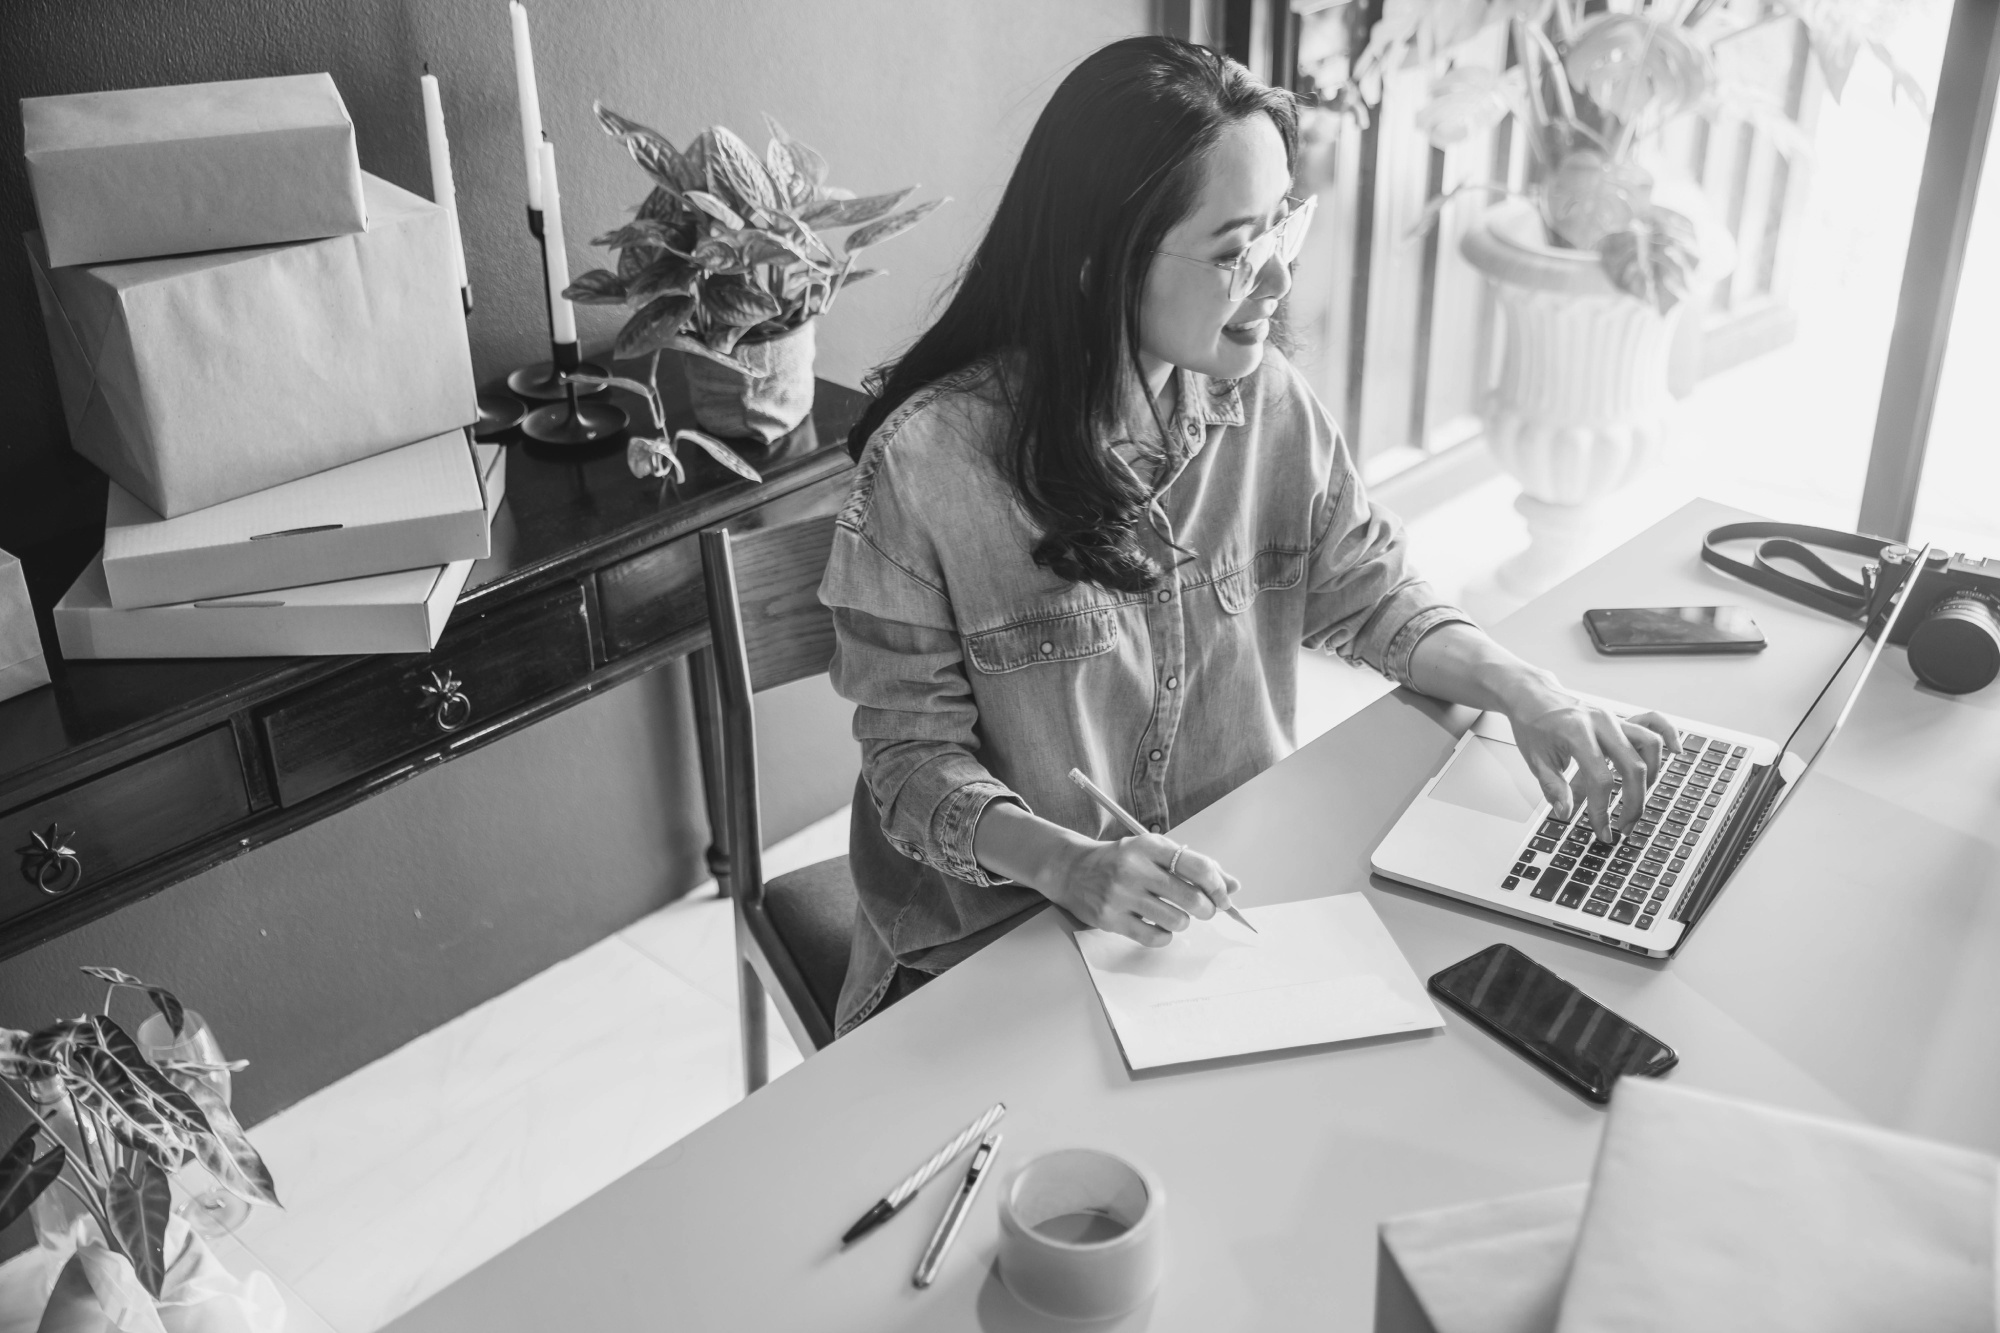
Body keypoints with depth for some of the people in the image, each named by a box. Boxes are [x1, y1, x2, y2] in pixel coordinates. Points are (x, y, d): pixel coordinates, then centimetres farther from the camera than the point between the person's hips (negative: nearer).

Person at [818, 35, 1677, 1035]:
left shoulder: (1268, 404, -3)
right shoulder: (926, 463, -19)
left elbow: (1371, 597, 9)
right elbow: (915, 754, -13)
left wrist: (1521, 689, -9)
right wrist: (1067, 865, -30)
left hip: (1238, 896, 4)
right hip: (999, 939, -4)